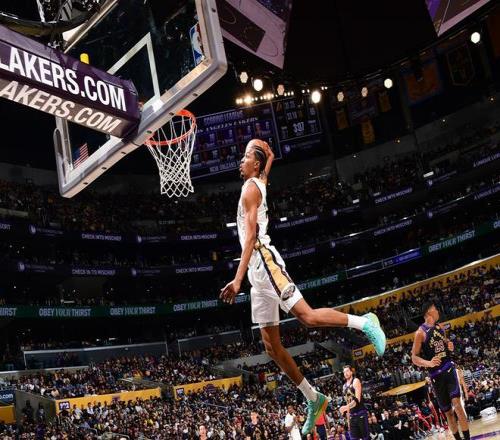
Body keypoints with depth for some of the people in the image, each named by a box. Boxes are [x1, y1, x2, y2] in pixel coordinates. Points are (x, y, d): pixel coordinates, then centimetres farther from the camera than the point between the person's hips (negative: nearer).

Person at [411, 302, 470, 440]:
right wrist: (428, 363, -29)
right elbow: (414, 358, -11)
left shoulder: (439, 326, 9)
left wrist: (450, 346, 3)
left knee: (457, 404, -16)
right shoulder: (421, 332, -9)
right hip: (436, 374, -3)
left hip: (449, 369, 3)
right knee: (448, 412, 7)